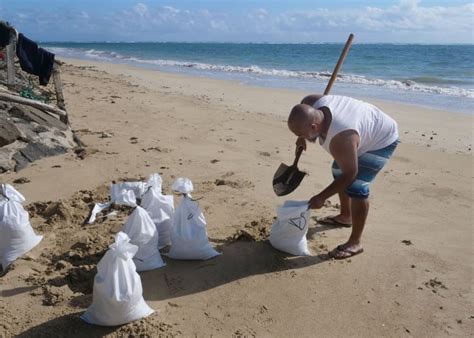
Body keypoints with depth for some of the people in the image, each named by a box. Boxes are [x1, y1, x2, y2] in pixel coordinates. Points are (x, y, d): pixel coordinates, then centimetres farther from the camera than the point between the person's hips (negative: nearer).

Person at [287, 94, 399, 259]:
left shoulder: (340, 139, -43)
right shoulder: (310, 103, -24)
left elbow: (349, 174, -31)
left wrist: (322, 197, -24)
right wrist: (301, 138, 5)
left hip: (381, 140, -9)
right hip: (366, 125, 9)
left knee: (356, 186, -19)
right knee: (338, 171, 20)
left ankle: (355, 243, -7)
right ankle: (345, 216, 40)